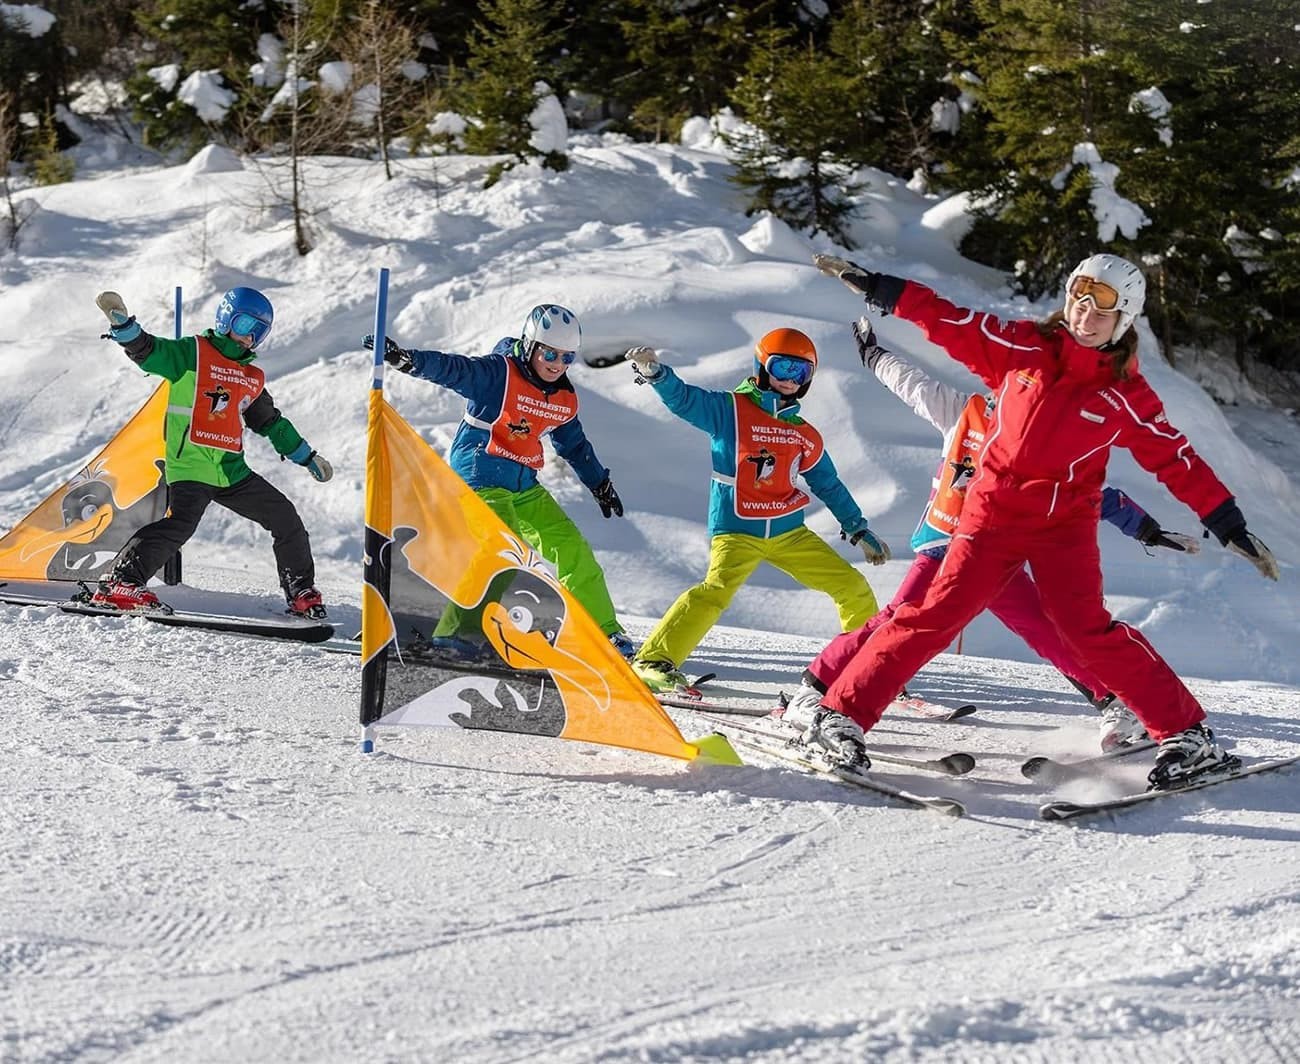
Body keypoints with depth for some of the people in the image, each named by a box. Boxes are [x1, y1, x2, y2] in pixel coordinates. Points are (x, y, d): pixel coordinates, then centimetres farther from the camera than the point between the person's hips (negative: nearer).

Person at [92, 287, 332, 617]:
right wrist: (121, 323, -29)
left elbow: (272, 423, 32)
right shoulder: (191, 354, 1)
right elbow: (146, 351, -11)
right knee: (181, 523, -28)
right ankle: (118, 584, -27)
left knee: (285, 518, 7)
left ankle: (301, 592, 22)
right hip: (189, 467, -7)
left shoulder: (252, 379, 20)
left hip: (232, 472, 7)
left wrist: (307, 456, 34)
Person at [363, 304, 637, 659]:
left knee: (573, 549, 9)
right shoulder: (499, 374, -13)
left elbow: (574, 443, 25)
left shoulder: (565, 400, 8)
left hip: (523, 485, 8)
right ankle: (457, 634, -26)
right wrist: (407, 359, -46)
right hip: (480, 478, -8)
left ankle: (603, 632, 23)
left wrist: (601, 484, 34)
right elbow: (453, 370, -28)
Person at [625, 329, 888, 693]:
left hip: (789, 532, 5)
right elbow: (682, 399, -14)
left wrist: (860, 531, 21)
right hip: (736, 531, -5)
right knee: (716, 590, -29)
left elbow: (829, 485, 22)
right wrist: (654, 372, -34)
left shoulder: (805, 436, 13)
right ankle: (653, 661, -25)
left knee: (854, 587, 3)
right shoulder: (729, 410, -1)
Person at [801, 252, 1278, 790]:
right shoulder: (1024, 349, 0)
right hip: (993, 512, 1)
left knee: (1087, 627, -16)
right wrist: (874, 286, 2)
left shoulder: (1126, 396, -1)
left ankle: (1185, 735, -9)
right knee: (935, 614, -9)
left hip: (1066, 525, -1)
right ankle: (841, 714, -2)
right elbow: (950, 323, 4)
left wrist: (1231, 526, 1)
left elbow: (1177, 461, 3)